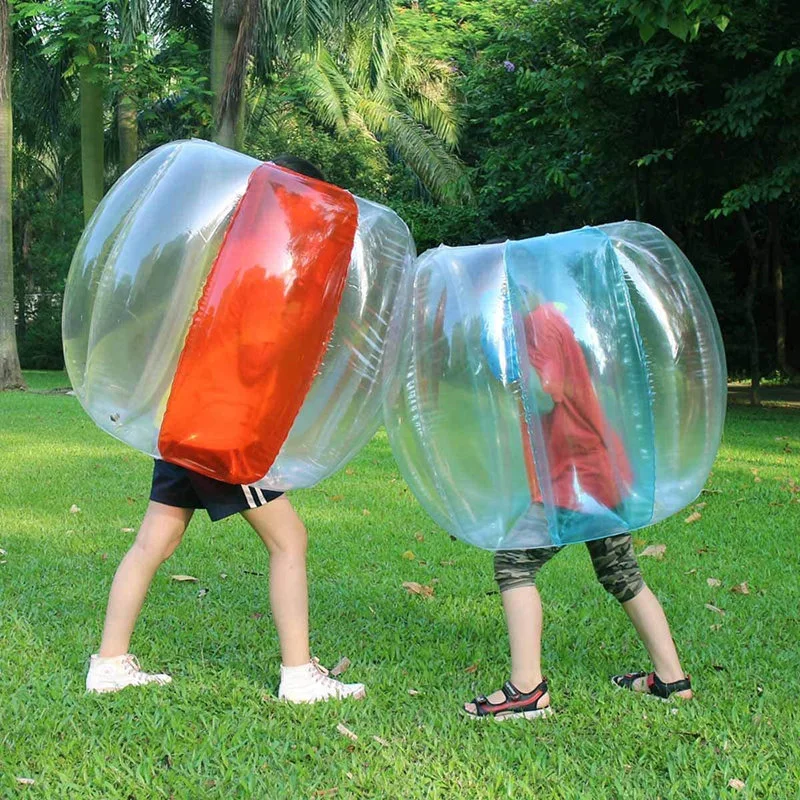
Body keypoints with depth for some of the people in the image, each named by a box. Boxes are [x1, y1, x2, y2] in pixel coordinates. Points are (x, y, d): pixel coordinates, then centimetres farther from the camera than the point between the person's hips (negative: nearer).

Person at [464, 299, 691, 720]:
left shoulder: (539, 323, -14)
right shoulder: (549, 318, 15)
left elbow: (544, 398, -24)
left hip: (575, 477, -10)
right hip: (603, 469, 10)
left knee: (514, 563, -10)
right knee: (621, 574, 19)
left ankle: (527, 689, -16)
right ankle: (671, 677, 26)